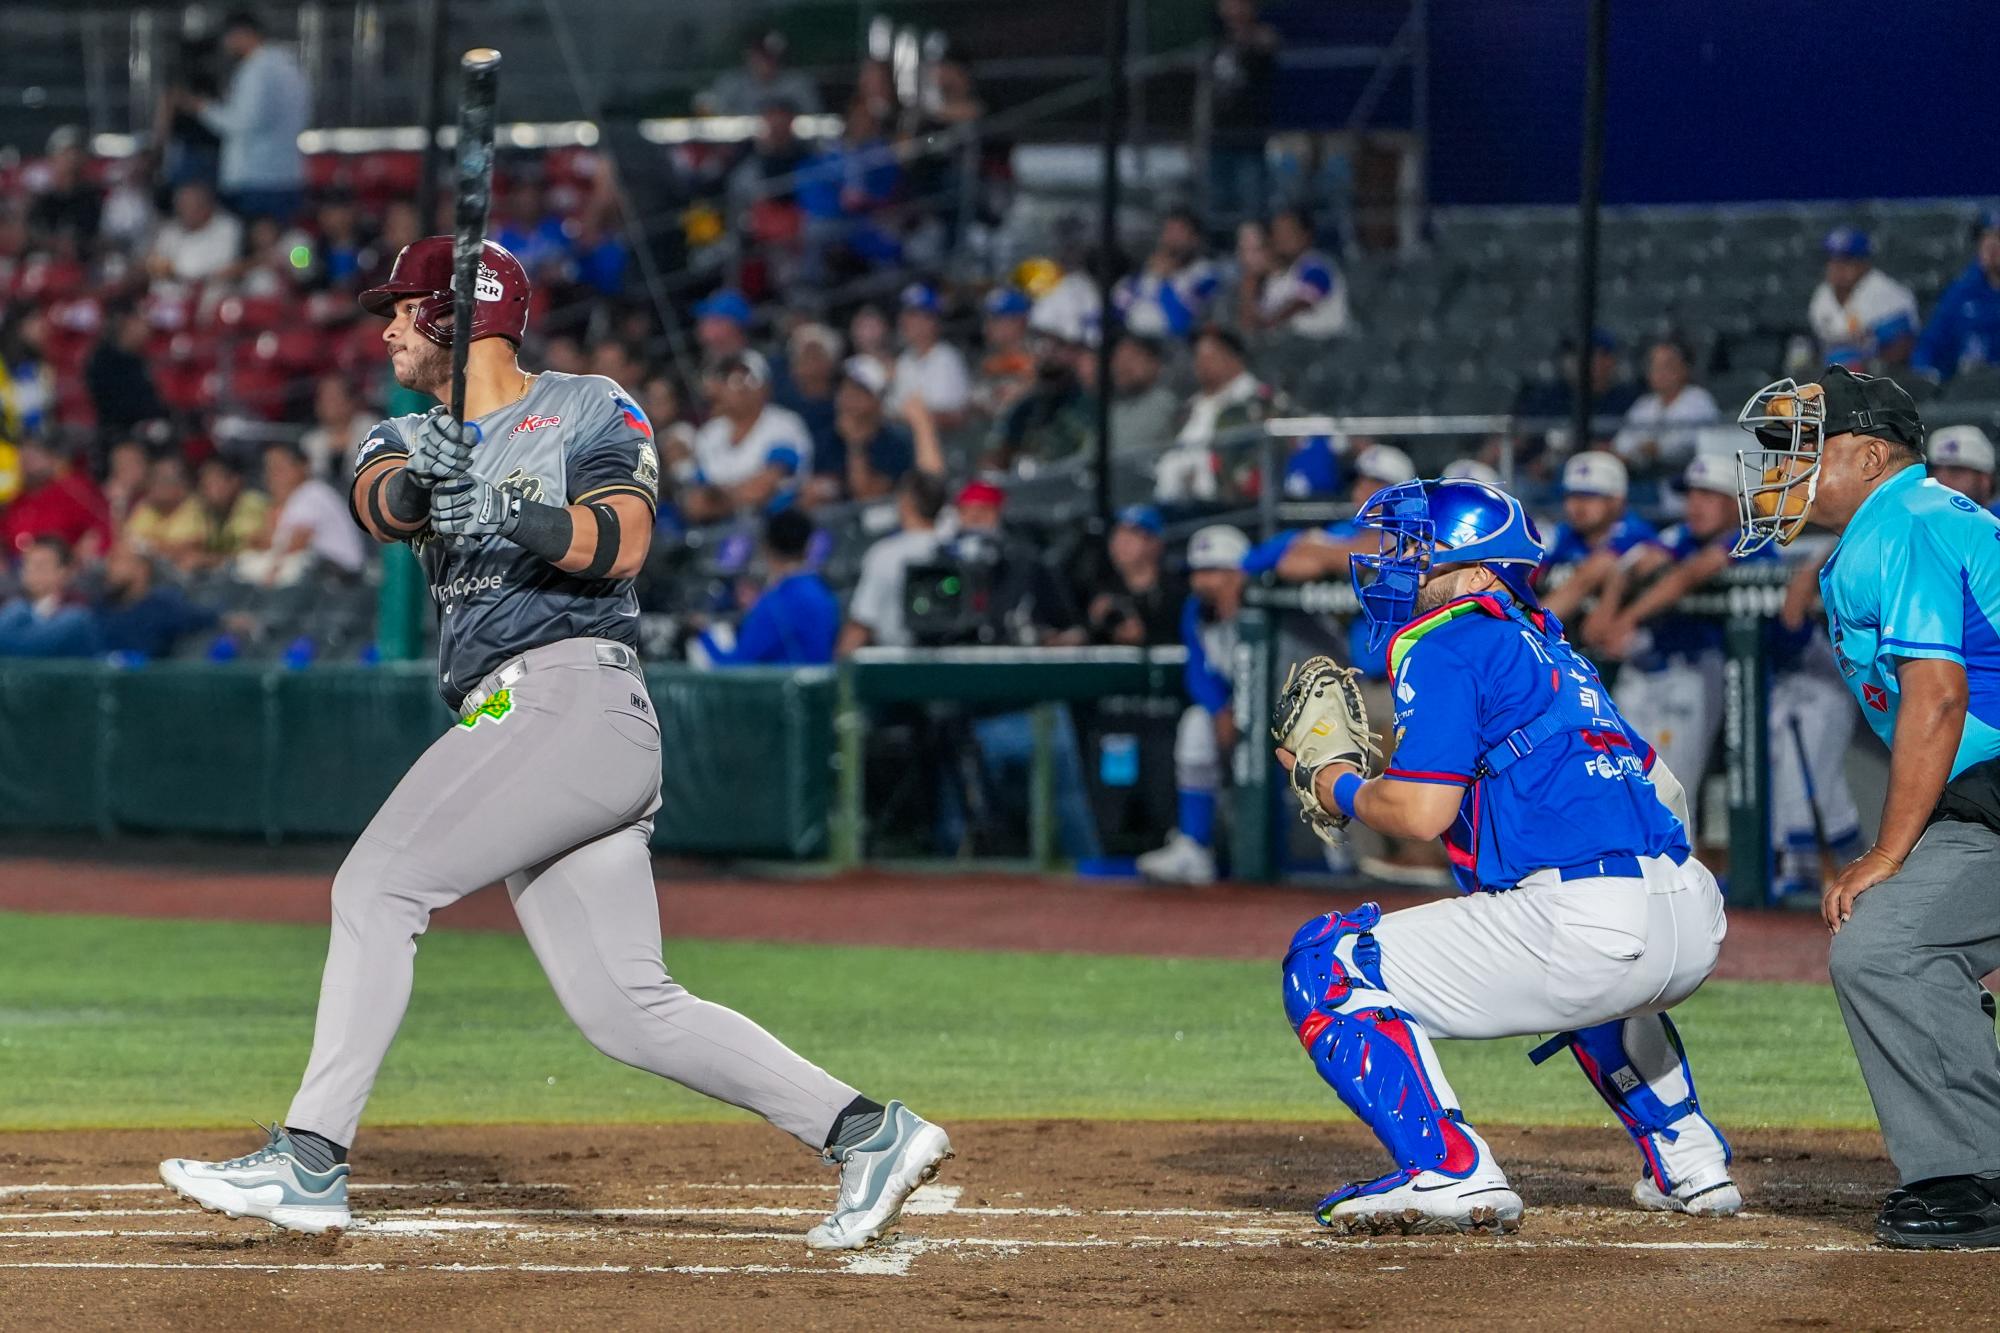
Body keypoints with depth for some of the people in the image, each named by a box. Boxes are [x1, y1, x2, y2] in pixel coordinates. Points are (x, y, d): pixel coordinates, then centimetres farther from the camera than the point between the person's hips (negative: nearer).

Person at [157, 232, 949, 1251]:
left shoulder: (588, 409, 6)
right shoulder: (416, 438, 23)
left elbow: (623, 543, -11)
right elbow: (376, 499, -2)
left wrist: (547, 528, -32)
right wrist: (407, 489, -26)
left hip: (574, 698, -7)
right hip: (504, 726, 7)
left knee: (378, 883, -17)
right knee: (626, 1008, -1)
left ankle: (309, 1160, -19)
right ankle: (867, 1134, 0)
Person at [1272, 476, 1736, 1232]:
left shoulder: (1445, 639, 0)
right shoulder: (1548, 650, 26)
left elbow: (1422, 813, -9)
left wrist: (1337, 788, 12)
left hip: (1589, 929, -9)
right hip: (1694, 921, 9)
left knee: (1323, 966, 2)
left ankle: (1449, 1171, -11)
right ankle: (1687, 1161, 32)